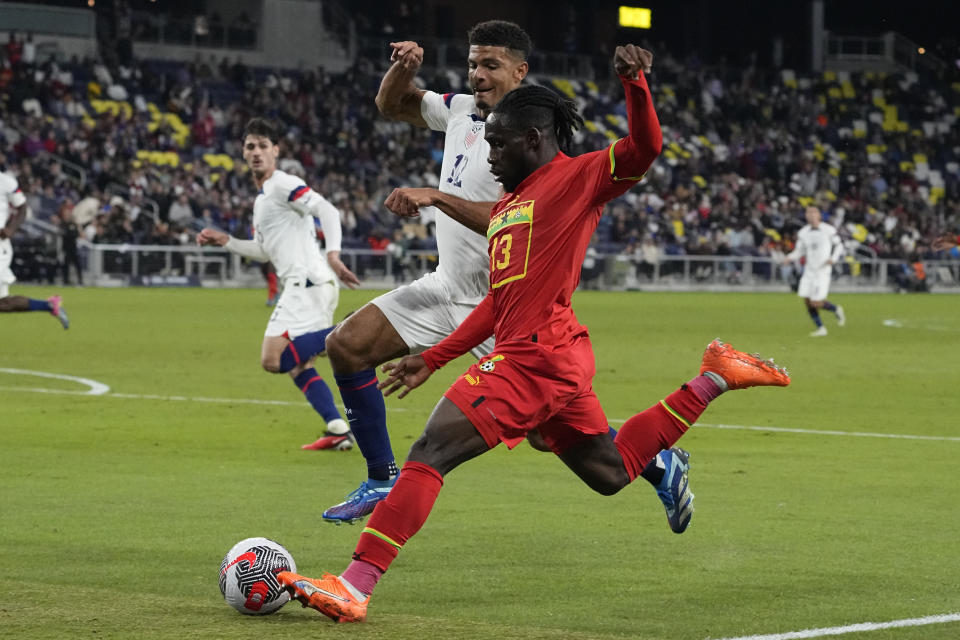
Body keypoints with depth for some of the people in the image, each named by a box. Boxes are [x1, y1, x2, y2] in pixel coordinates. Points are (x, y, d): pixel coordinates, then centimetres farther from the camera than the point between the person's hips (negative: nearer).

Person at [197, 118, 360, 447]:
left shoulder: (283, 185, -6)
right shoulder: (261, 198, 24)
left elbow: (327, 210, -19)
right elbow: (264, 251, 35)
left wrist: (333, 254, -33)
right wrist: (224, 241, 28)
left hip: (307, 282, -10)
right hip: (303, 286, 10)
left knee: (272, 359, -18)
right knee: (298, 367, 10)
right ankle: (338, 428, 3)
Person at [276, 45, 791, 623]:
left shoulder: (578, 176, -2)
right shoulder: (507, 205, 23)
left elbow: (644, 149, -19)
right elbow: (499, 303, 28)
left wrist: (635, 83, -36)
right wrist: (433, 360, 26)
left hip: (537, 358, -10)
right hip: (551, 359, 10)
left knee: (429, 453, -17)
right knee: (612, 473, 21)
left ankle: (355, 587, -21)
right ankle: (713, 380, 25)